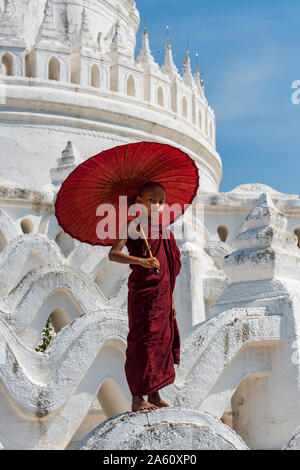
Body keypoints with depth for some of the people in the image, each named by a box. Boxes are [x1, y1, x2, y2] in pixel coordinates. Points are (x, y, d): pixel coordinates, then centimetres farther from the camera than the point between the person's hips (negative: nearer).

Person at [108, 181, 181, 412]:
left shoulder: (164, 232, 13)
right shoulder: (133, 228, -4)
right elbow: (113, 254, -18)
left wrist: (172, 300, 16)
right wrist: (141, 260, -30)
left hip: (161, 295, 6)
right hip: (141, 292, -6)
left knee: (162, 340, 8)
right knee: (142, 339, -6)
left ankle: (154, 395, 19)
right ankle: (137, 397, 2)